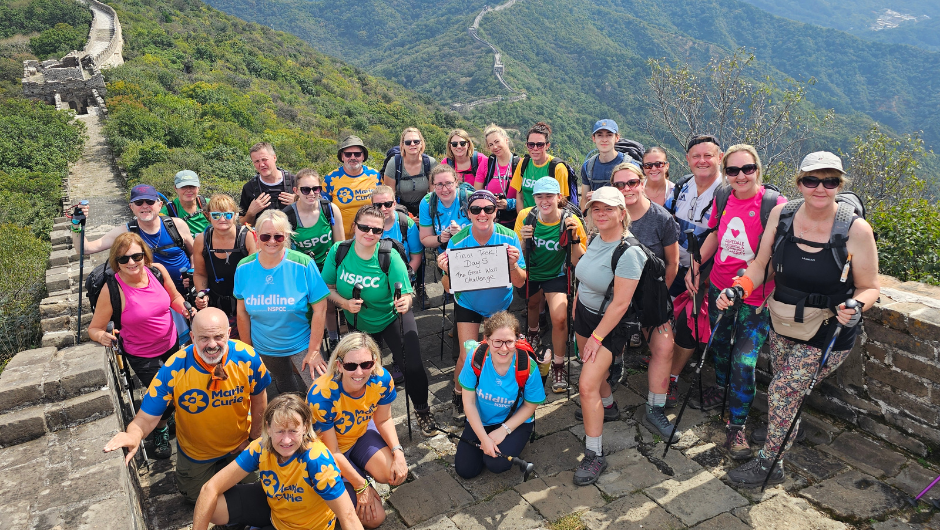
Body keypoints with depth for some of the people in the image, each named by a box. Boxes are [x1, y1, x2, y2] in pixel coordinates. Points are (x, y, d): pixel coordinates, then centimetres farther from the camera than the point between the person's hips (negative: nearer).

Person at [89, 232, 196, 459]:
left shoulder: (157, 271, -16)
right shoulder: (112, 290, -25)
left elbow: (174, 297, 3)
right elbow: (94, 328, -17)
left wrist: (184, 309, -17)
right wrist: (102, 336, -39)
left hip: (172, 344, 4)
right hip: (142, 355, -4)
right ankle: (160, 430, 31)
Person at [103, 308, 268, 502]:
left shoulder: (247, 358, -30)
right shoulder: (174, 369, -33)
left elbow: (258, 397, -11)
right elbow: (146, 418, -28)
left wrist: (254, 437, -3)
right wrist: (133, 435, -51)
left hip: (240, 444, 0)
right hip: (196, 453, 0)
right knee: (195, 497, 24)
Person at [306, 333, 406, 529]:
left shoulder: (382, 379, -25)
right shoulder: (321, 396, -36)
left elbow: (383, 420, -5)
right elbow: (332, 451, -23)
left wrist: (398, 452, -21)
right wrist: (361, 486, -17)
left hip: (361, 433, 5)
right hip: (327, 451, -4)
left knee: (395, 475, -19)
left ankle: (359, 467, 12)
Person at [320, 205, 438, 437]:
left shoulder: (390, 257, -24)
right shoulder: (338, 252, -17)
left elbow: (406, 295, -26)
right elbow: (327, 287, -8)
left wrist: (405, 302, -49)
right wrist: (345, 303, -26)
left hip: (392, 318, -3)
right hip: (359, 322, 3)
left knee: (413, 367, -15)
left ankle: (422, 411, 14)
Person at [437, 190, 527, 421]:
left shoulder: (509, 238, -19)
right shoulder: (458, 241, -21)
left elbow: (520, 283, -16)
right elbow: (448, 288, -17)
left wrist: (513, 265, -36)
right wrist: (447, 271, -38)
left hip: (500, 304, 1)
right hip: (468, 304, -1)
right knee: (467, 356, -7)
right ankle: (458, 394, 24)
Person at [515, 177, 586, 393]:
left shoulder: (570, 221, -15)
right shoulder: (526, 217, -11)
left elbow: (579, 263, -14)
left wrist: (574, 237, -28)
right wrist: (523, 240, -22)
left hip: (557, 276, -2)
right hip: (530, 275, 3)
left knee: (559, 317, -21)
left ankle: (558, 365, 2)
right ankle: (533, 331, 51)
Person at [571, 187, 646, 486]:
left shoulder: (628, 252, -25)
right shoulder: (596, 238, -1)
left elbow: (621, 303, -24)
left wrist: (596, 338, -20)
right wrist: (575, 308, 14)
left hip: (610, 324, -8)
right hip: (584, 314, 8)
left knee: (587, 385, -12)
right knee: (593, 366, 25)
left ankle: (595, 455, 1)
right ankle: (608, 407, 55)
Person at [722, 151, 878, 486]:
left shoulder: (856, 230, -18)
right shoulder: (781, 214, -9)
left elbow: (870, 287, -8)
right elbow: (761, 264, 2)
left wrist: (855, 307, -29)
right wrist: (738, 289, -14)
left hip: (827, 335, -4)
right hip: (783, 324, 4)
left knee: (782, 391, -4)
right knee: (786, 390, 18)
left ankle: (768, 464, 17)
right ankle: (789, 433, 49)